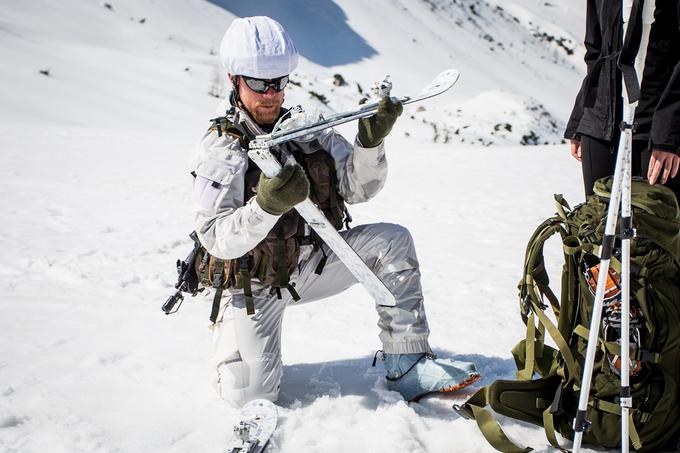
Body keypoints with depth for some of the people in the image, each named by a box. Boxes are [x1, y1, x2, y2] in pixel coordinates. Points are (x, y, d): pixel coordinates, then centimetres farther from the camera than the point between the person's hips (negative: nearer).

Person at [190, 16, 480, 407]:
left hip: (312, 264, 4)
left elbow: (359, 188, -5)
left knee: (392, 242, -15)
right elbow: (216, 239, -24)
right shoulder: (221, 149, -16)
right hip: (256, 283, -4)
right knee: (249, 393, -12)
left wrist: (371, 141, -24)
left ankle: (407, 367, -13)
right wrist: (267, 205, -42)